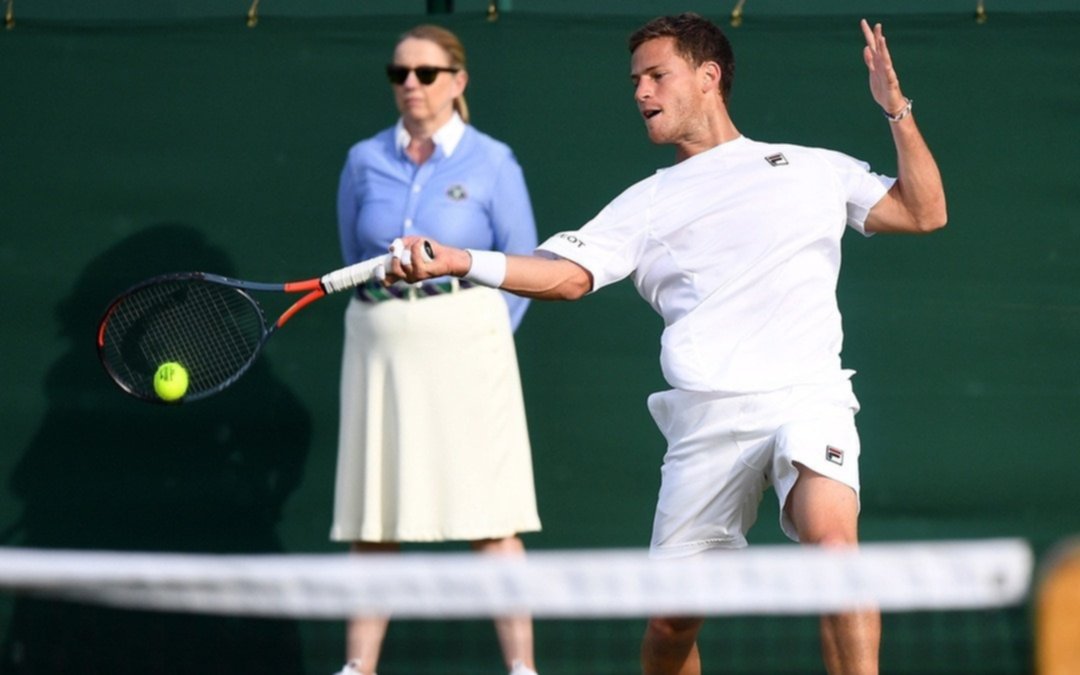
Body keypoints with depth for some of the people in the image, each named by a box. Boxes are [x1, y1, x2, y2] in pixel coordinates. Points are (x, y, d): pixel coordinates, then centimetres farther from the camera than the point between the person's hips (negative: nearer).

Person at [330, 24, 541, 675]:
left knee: (490, 522, -6)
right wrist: (392, 332, 8)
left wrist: (478, 341, 4)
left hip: (465, 346, -3)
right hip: (380, 349, 3)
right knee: (371, 525, 3)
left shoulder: (491, 163, 1)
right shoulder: (364, 161, 9)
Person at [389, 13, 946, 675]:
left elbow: (924, 212, 15)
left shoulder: (816, 169, 17)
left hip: (807, 397, -2)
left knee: (829, 535, -32)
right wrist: (459, 260, -9)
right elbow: (567, 273, 5)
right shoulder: (646, 204, 18)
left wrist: (896, 108, 6)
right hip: (707, 420, 2)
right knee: (671, 618, 2)